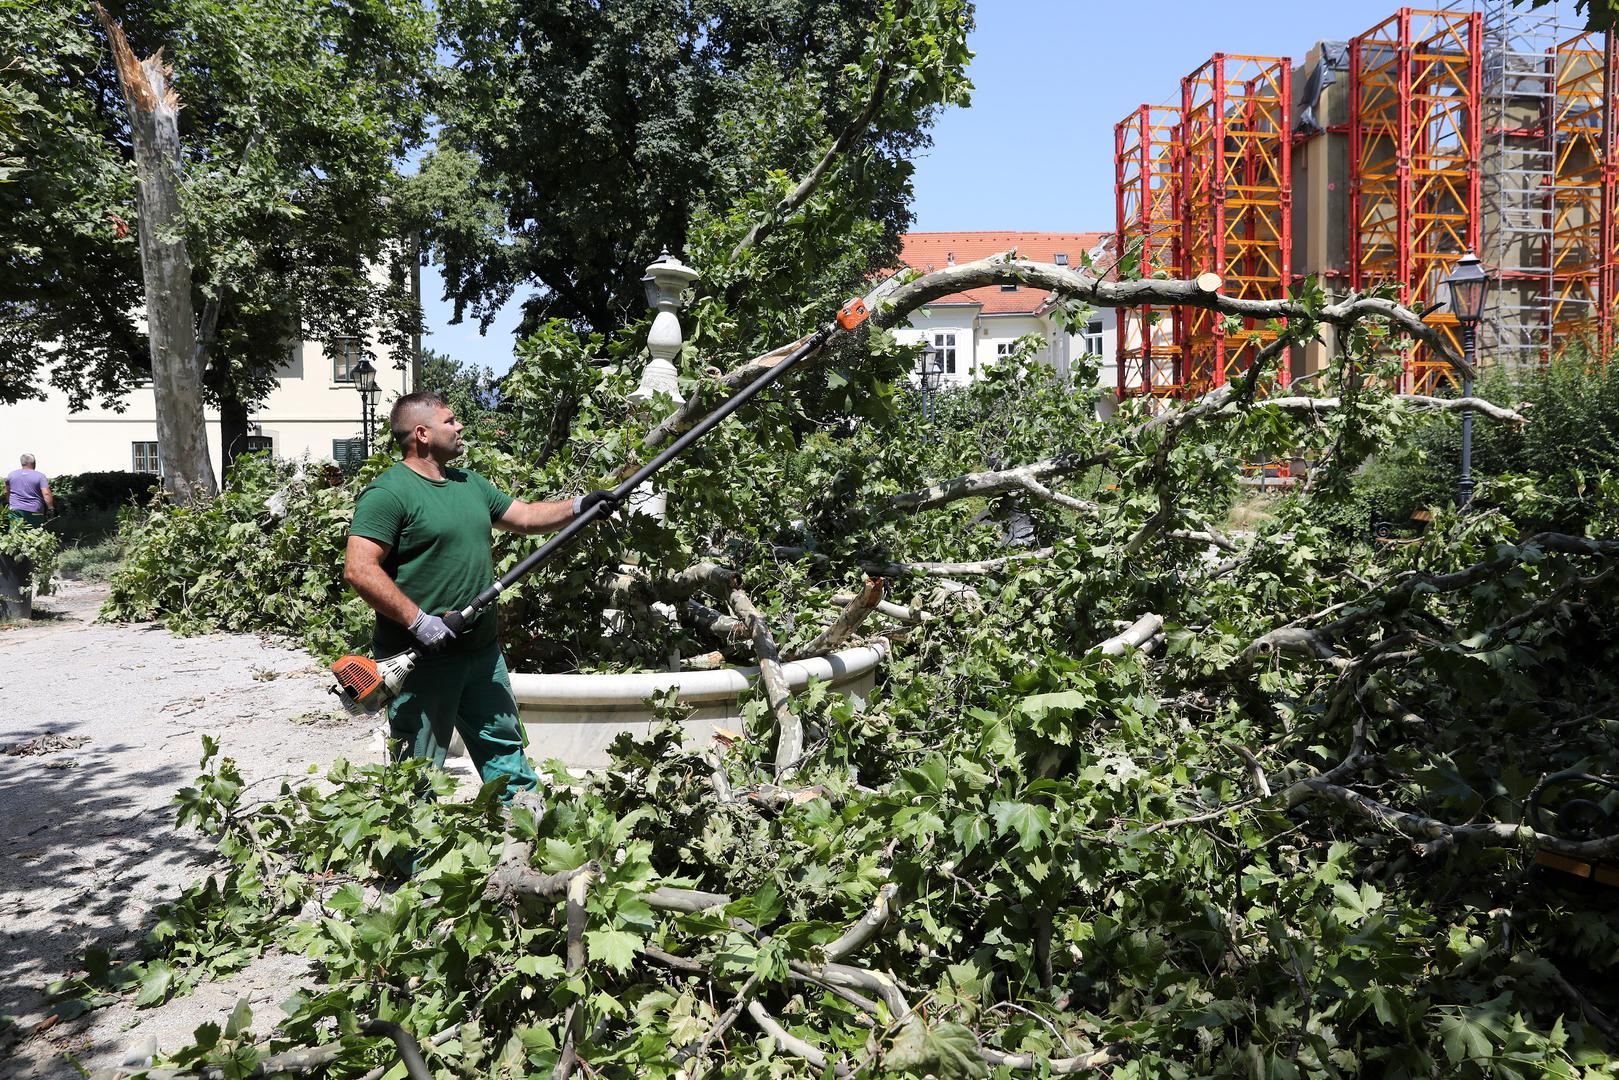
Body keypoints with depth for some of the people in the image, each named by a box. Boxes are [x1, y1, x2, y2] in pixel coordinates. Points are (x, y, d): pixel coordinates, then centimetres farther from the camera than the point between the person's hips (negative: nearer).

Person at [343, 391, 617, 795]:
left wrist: (579, 506, 4)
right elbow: (359, 569, -21)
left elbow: (524, 516, 19)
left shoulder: (469, 483, 13)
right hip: (422, 659, -8)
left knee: (506, 748, 19)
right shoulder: (388, 492, -14)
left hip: (482, 651, 8)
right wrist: (419, 621, -24)